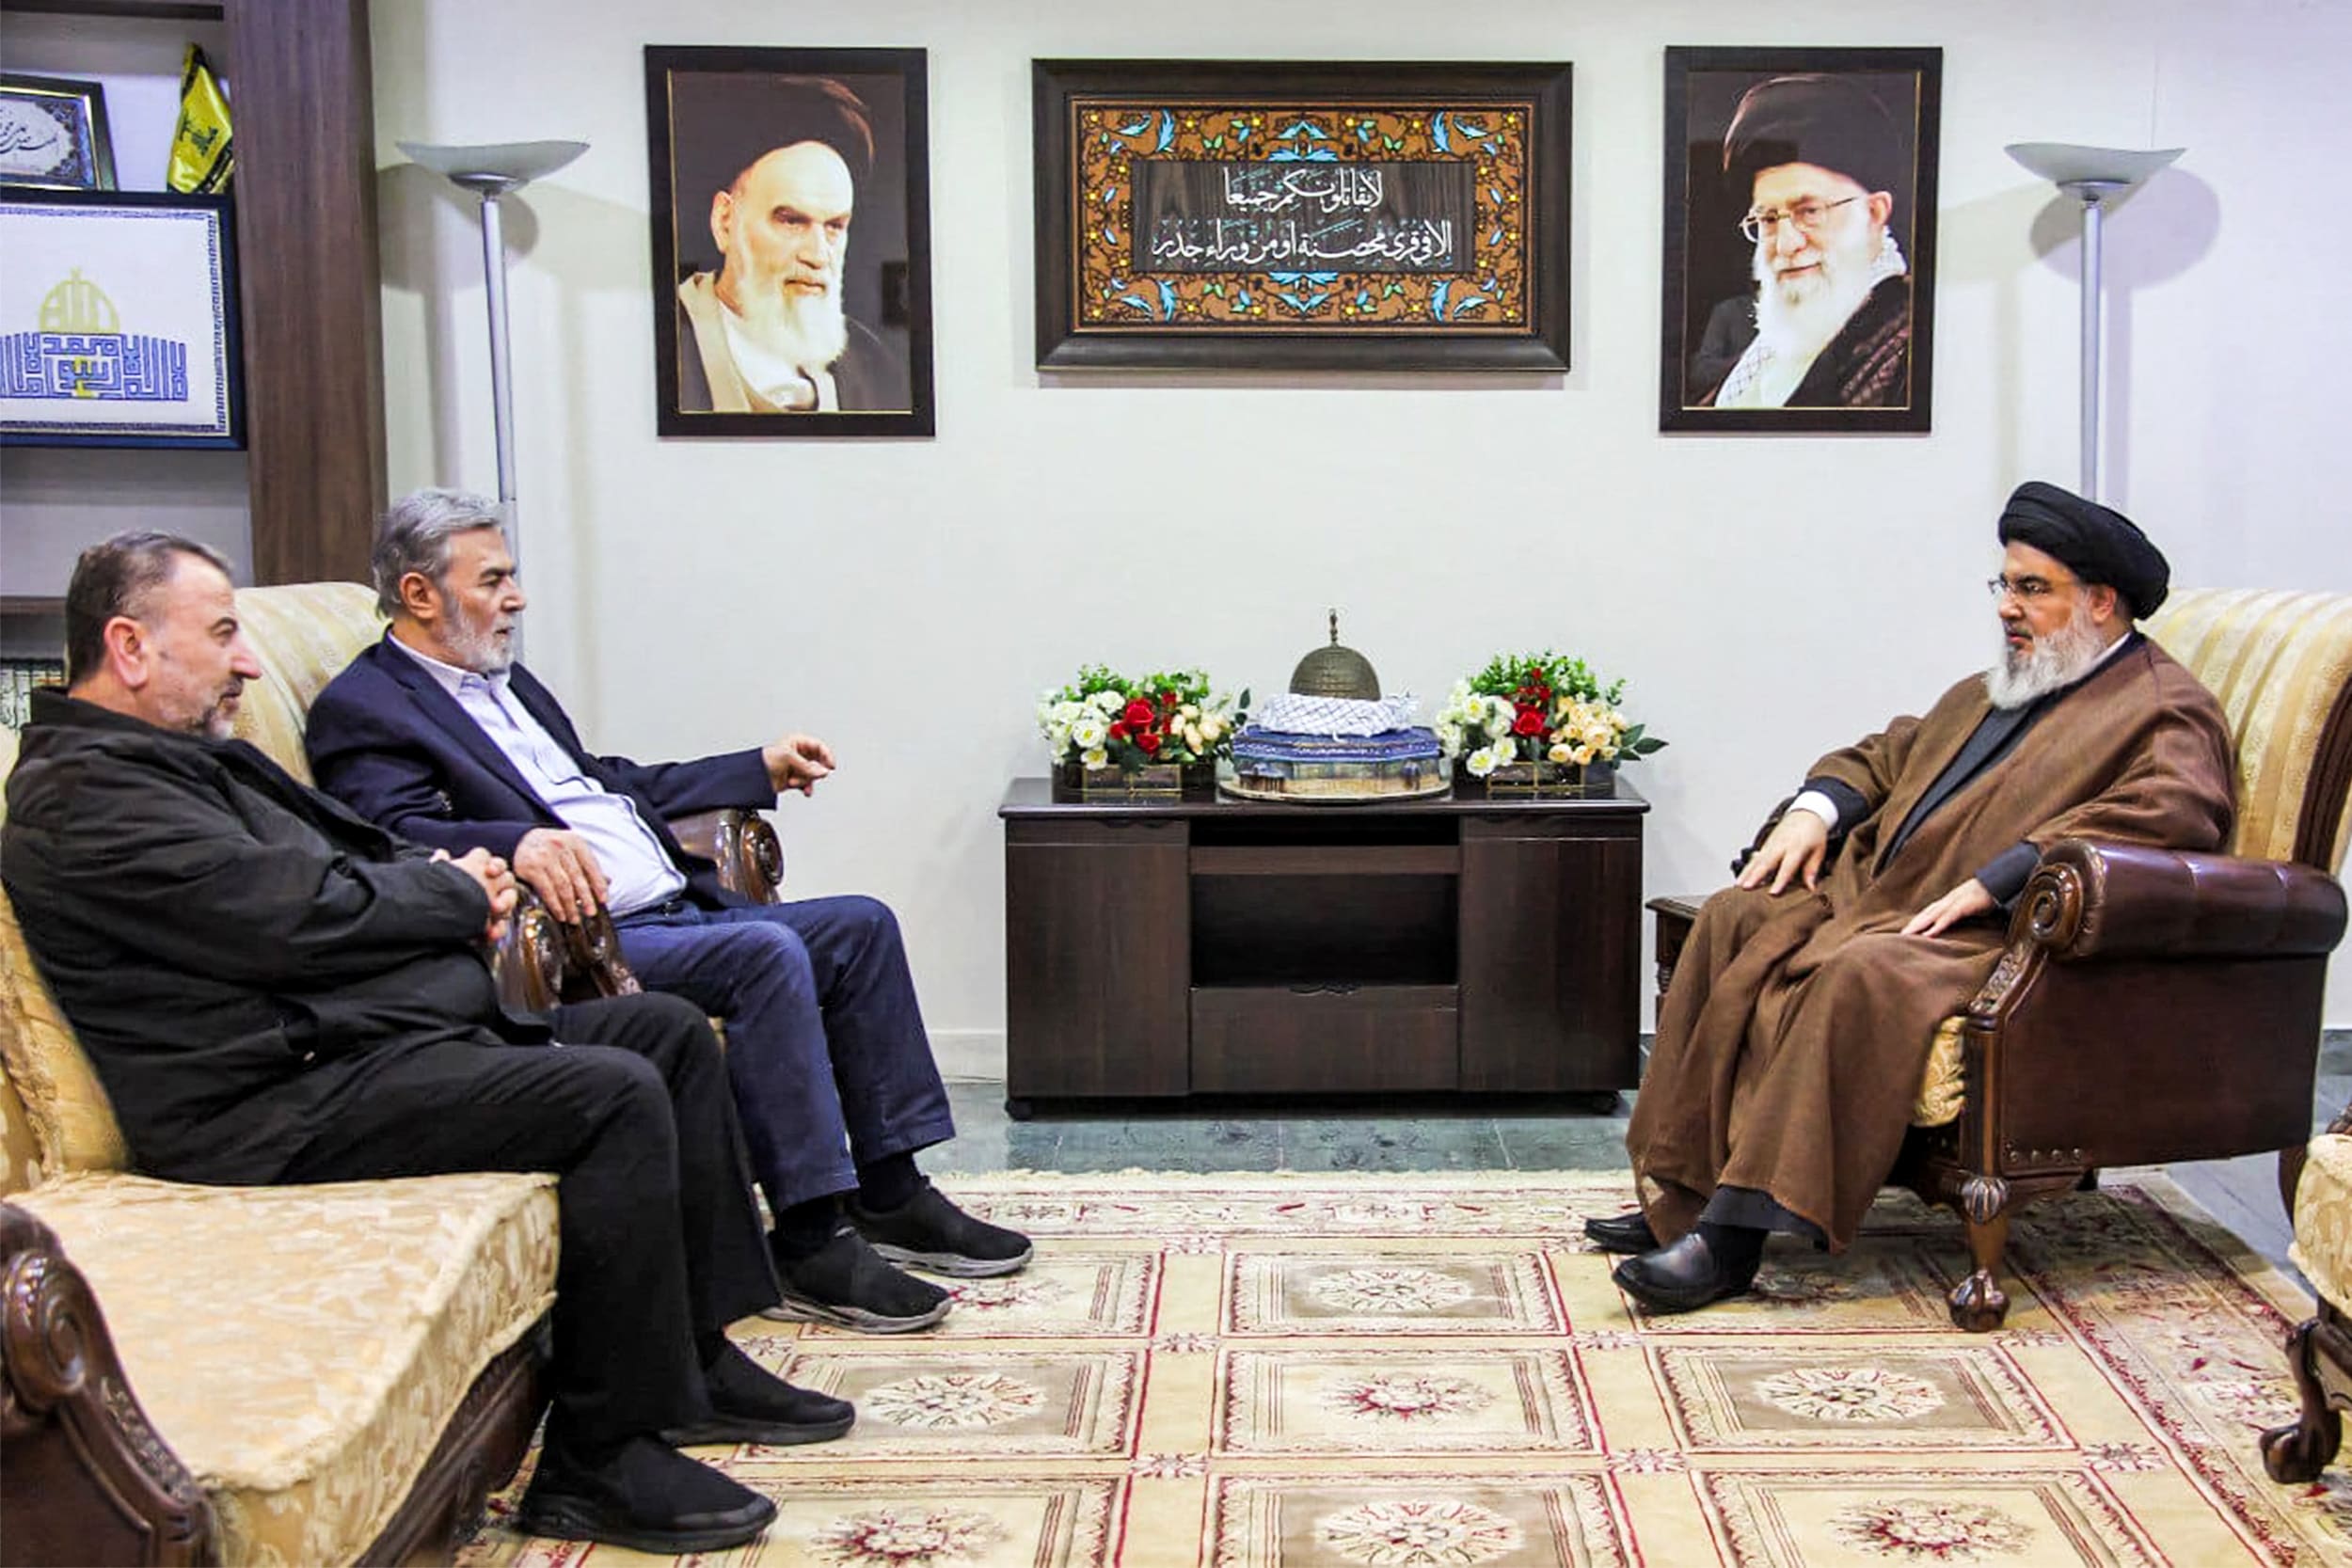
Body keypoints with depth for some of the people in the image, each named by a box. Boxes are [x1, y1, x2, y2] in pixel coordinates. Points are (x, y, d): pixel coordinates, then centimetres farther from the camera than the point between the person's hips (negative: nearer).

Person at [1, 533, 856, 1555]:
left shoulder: (181, 757, 21)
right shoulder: (82, 796, -13)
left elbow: (343, 863, 26)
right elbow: (302, 915, -20)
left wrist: (443, 877, 4)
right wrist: (457, 893, -3)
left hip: (371, 1034, 12)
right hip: (288, 1098, -11)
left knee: (668, 1030, 9)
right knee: (615, 1094, -26)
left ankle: (695, 1358, 12)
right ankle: (598, 1462, -16)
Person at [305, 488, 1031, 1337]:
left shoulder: (504, 679, 23)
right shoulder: (362, 709, -5)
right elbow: (402, 837, -21)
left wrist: (761, 769, 29)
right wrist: (518, 844, -39)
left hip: (676, 909, 10)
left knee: (861, 925, 2)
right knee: (769, 953, -29)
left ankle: (892, 1195, 5)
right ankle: (812, 1243, -23)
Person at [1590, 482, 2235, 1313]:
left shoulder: (2166, 710, 0)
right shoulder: (1989, 690, 27)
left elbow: (2174, 810, -19)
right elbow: (1886, 753, 33)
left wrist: (1995, 880, -25)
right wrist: (1816, 808, 9)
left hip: (1995, 935, -9)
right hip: (1872, 896, 9)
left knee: (1863, 973, -35)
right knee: (1735, 919, -11)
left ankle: (1735, 1230, -35)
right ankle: (1684, 1189, -14)